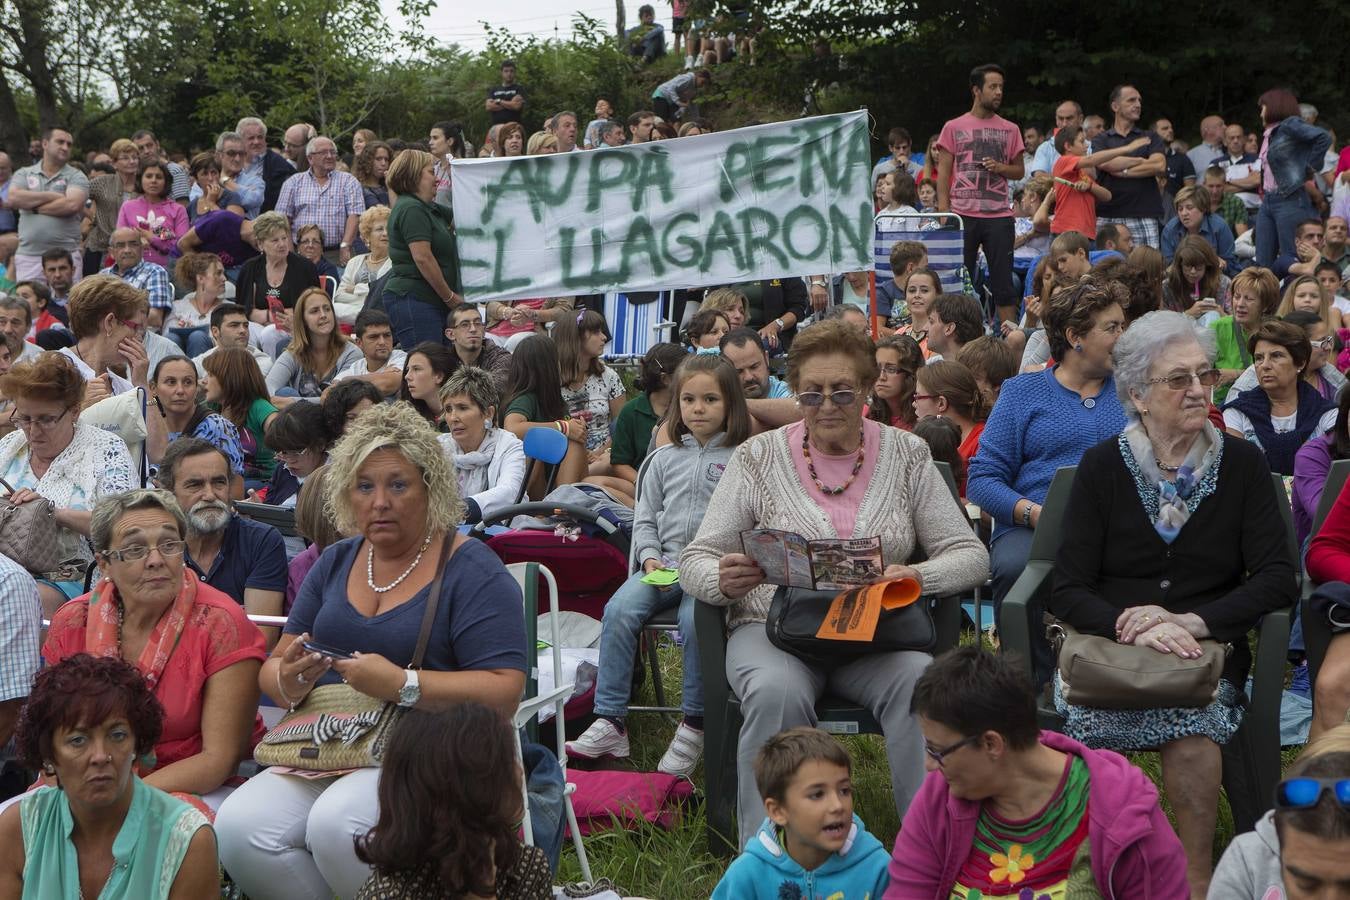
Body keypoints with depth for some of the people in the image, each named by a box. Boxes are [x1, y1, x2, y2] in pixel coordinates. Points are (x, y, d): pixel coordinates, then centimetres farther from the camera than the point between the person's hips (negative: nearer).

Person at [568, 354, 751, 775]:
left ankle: (694, 725, -18)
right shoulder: (666, 458, 17)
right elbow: (645, 517, 19)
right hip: (665, 564, 4)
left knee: (695, 620, -34)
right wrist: (651, 558, 1)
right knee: (619, 609, -23)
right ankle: (610, 723, -19)